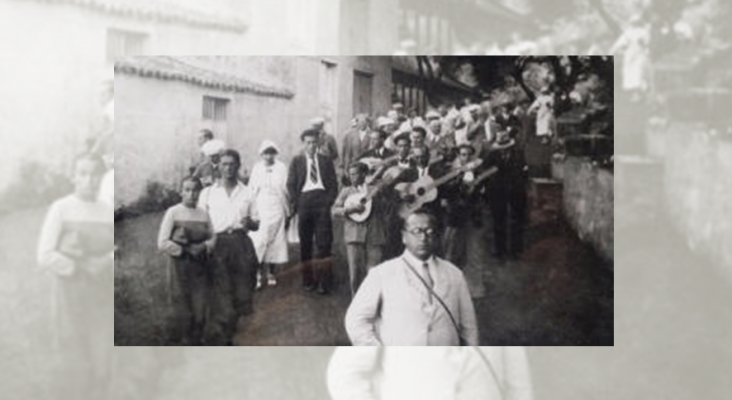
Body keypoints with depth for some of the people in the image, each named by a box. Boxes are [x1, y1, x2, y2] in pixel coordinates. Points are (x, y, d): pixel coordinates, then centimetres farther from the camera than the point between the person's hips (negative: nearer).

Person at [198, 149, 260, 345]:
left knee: (242, 290, 2)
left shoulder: (247, 193, 10)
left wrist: (249, 223, -9)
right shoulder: (208, 193, 7)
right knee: (222, 293, -4)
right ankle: (225, 339, 4)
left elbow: (256, 225, 13)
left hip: (241, 244, 2)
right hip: (218, 244, -2)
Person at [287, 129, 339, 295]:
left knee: (324, 244, -7)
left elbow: (334, 184, 9)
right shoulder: (297, 161, 11)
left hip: (322, 203, -1)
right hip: (304, 201, 1)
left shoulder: (326, 161, 12)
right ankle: (308, 281, 13)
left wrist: (328, 202, -4)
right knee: (305, 244, 5)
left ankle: (324, 282, -6)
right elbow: (291, 185, 8)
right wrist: (296, 204, -2)